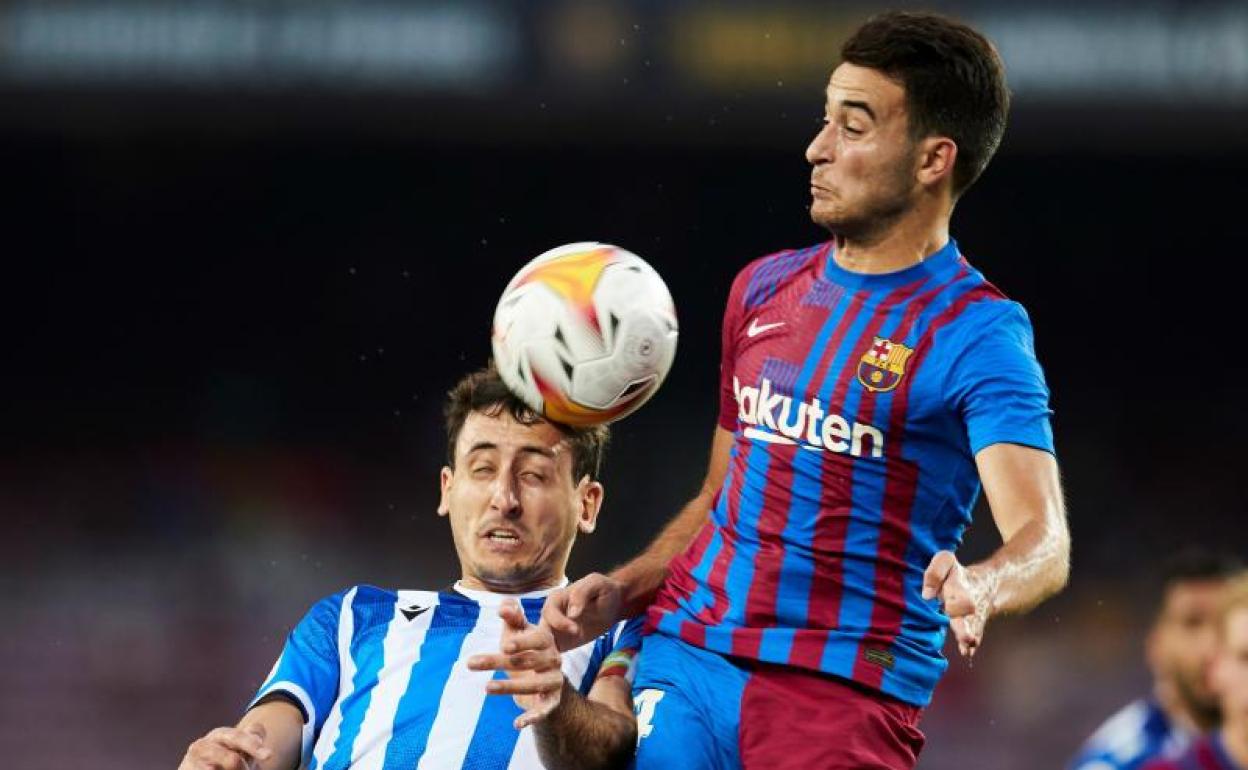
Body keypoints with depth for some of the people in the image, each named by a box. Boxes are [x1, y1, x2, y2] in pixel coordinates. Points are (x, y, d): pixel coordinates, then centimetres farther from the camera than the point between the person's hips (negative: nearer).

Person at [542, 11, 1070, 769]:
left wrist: (977, 589, -41)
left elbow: (1045, 544, -20)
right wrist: (619, 592, 8)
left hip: (845, 698, -5)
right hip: (683, 656, 5)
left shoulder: (977, 334, -8)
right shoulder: (765, 288, 13)